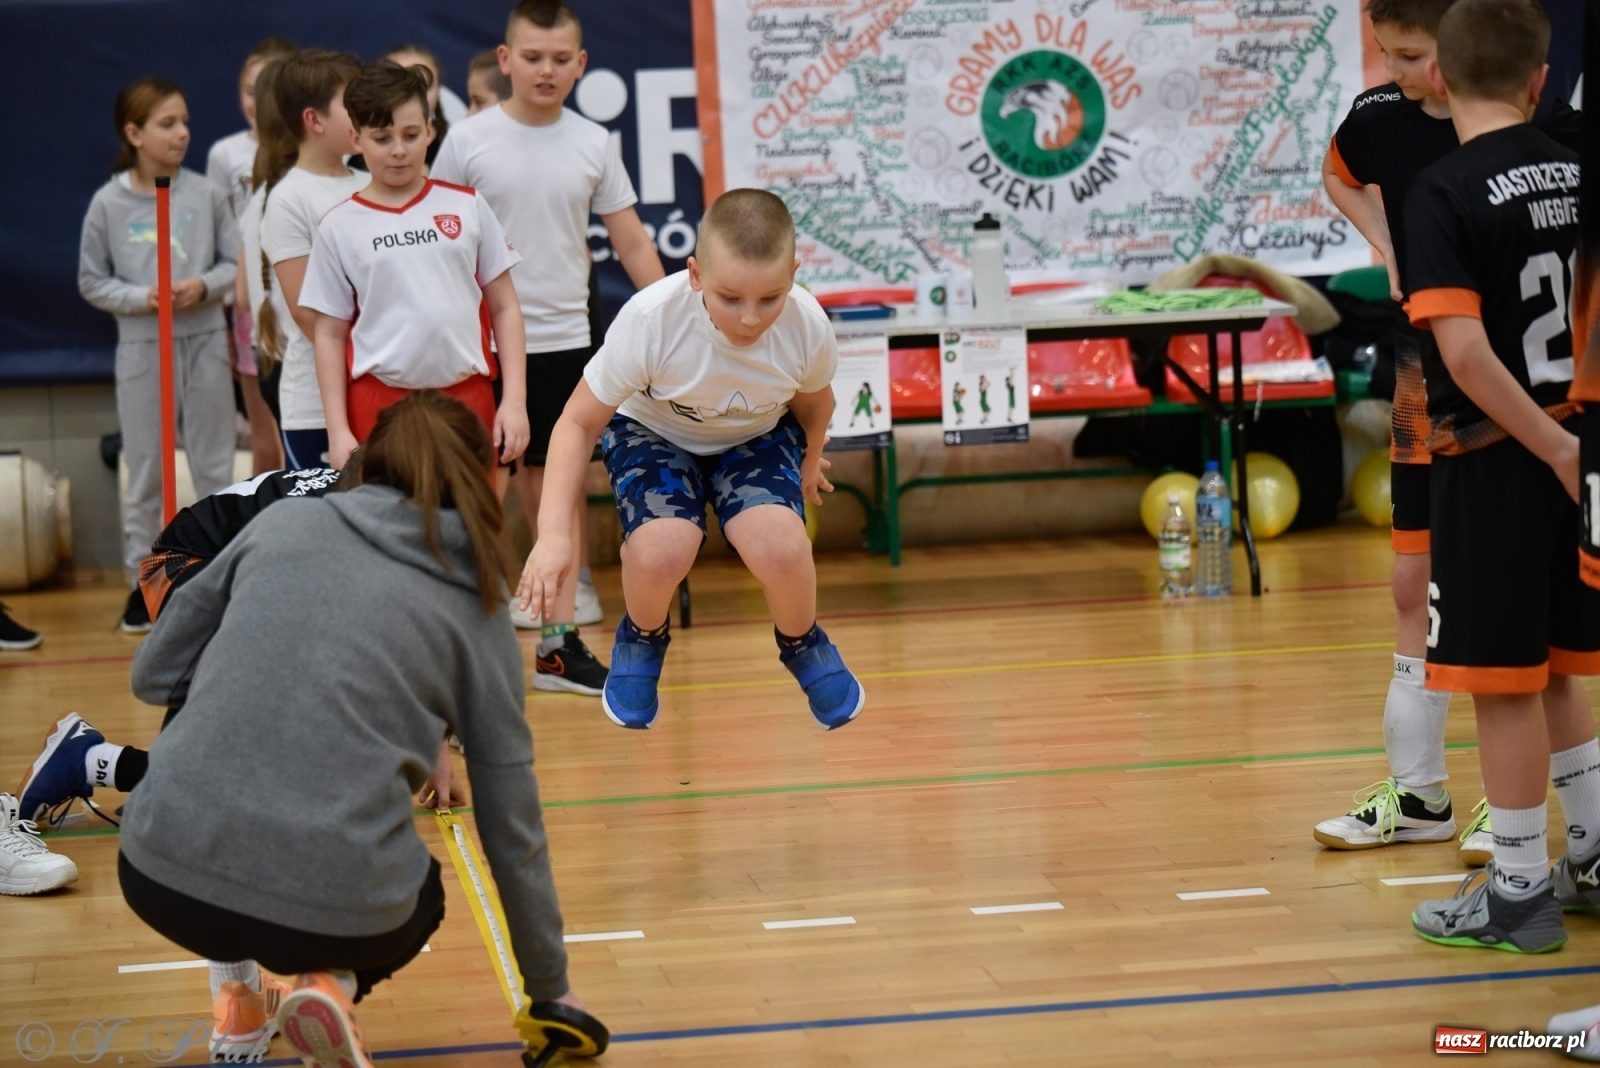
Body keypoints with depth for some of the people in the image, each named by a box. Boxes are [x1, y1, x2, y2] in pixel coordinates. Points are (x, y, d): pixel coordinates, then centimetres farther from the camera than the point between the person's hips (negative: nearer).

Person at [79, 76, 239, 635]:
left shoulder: (205, 194, -5)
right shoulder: (108, 203, -6)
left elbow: (236, 262, 2)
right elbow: (92, 281, 0)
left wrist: (205, 286, -16)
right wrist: (141, 297, -15)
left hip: (205, 342, 1)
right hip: (142, 347, -1)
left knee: (215, 467, 9)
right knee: (145, 471, 9)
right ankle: (141, 580, 19)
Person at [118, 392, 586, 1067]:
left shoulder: (283, 523, 13)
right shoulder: (478, 608, 11)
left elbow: (153, 676, 19)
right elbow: (512, 825, 14)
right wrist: (549, 985, 25)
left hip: (162, 879, 3)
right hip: (334, 908, -2)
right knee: (422, 892, 33)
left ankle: (238, 987, 26)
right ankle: (336, 983, 3)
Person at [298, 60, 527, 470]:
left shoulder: (467, 207, 6)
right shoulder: (340, 228, 4)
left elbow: (504, 308, 8)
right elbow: (329, 334, 6)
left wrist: (514, 400, 0)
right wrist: (338, 430, -1)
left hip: (467, 397, 1)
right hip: (380, 405, -1)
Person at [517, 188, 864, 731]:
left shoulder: (808, 326, -27)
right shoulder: (650, 319, -35)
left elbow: (814, 399, -1)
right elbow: (578, 423, -24)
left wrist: (810, 462, 19)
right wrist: (555, 534, -33)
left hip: (757, 437, 1)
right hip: (653, 431, -1)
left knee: (779, 545, -28)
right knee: (662, 550, -30)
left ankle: (802, 644, 8)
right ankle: (643, 639, 7)